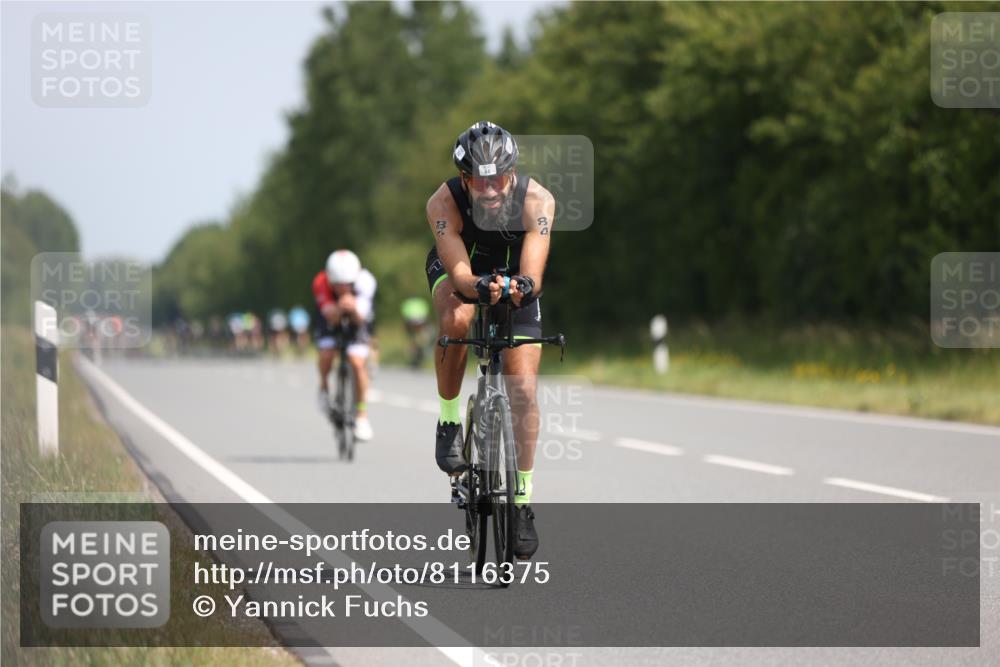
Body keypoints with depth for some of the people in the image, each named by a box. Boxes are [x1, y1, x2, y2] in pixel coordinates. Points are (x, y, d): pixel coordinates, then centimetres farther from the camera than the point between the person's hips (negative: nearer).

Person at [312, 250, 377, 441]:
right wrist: (339, 308, -64)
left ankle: (362, 415, -8)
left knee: (357, 361, -21)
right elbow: (331, 317, -42)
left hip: (357, 319, -1)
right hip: (332, 320, 1)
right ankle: (324, 387, 10)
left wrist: (353, 309, -63)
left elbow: (360, 319, -41)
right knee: (326, 354, -24)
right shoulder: (321, 283, -34)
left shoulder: (365, 282, -35)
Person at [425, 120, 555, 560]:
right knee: (456, 319, -37)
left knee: (524, 390, -9)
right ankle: (449, 421, -16)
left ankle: (522, 499, 1)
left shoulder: (537, 201, -31)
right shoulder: (443, 203, -32)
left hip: (515, 280, 1)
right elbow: (458, 270, -40)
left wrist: (524, 287, -63)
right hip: (458, 274, -1)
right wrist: (479, 286, -62)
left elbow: (533, 272, -40)